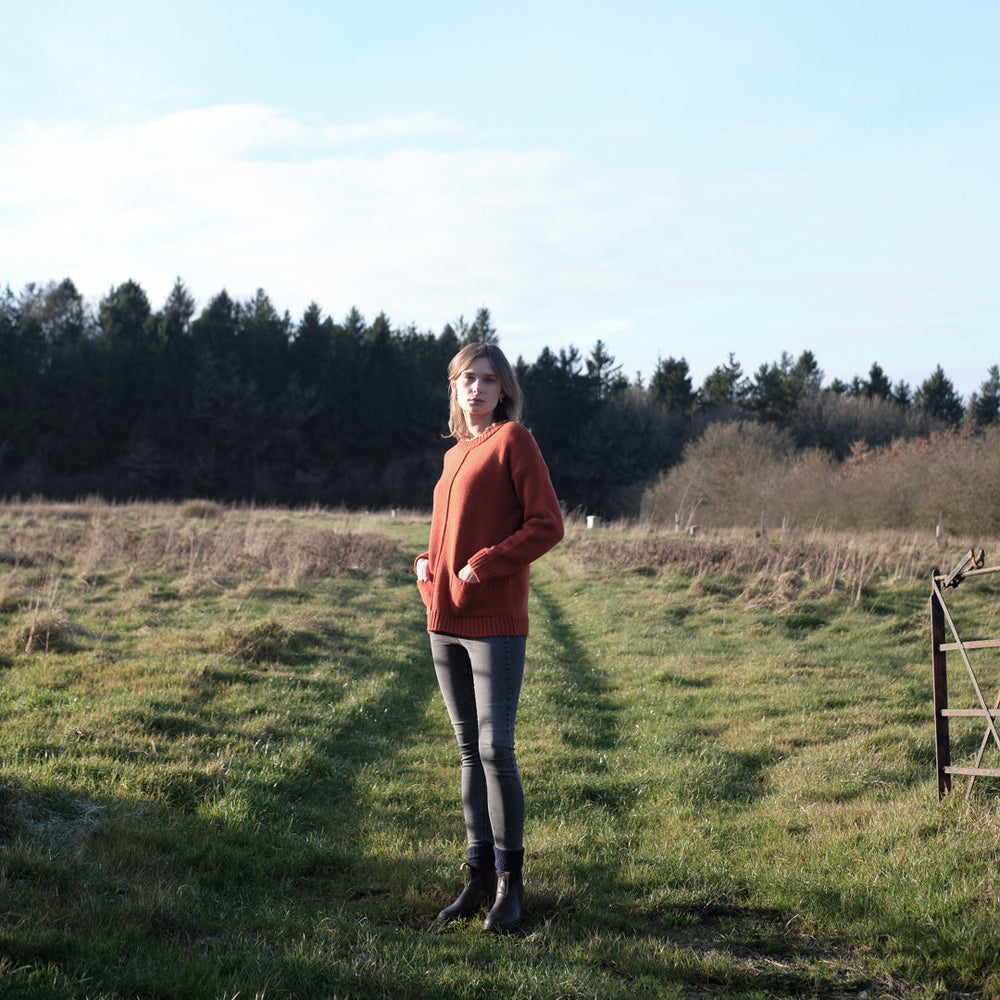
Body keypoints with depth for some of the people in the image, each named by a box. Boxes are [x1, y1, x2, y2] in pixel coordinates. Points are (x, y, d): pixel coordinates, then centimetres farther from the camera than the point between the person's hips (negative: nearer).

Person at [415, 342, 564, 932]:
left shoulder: (514, 440, -4)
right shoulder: (455, 454, 16)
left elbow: (547, 525, -9)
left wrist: (483, 566, -16)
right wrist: (427, 567, 7)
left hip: (496, 622, -7)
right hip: (447, 621, 7)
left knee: (496, 749, -8)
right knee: (470, 751, 10)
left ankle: (510, 884, 3)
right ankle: (480, 877, 18)